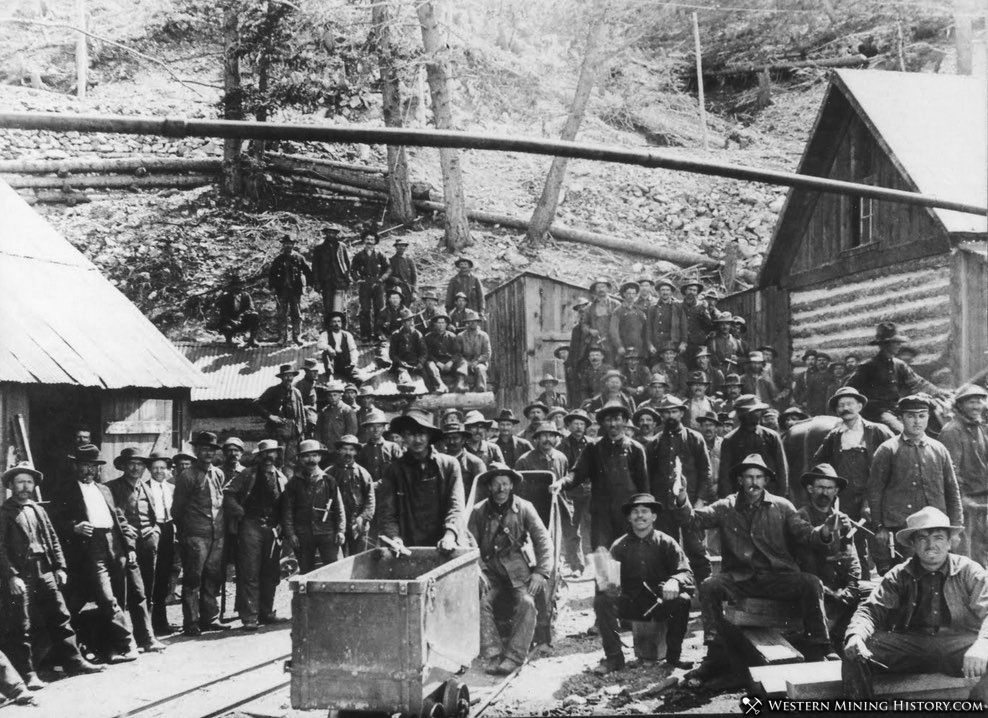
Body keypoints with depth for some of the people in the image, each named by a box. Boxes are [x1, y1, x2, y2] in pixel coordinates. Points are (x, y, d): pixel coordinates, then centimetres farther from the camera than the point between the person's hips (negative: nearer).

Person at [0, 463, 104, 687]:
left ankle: (73, 661, 15)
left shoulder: (38, 510, 16)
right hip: (20, 574, -6)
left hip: (45, 571, 6)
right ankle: (28, 674, 3)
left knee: (60, 617, 8)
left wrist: (60, 567, 6)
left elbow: (54, 540, 16)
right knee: (21, 626, -2)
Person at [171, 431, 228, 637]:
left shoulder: (219, 474, 13)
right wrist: (182, 532, 4)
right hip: (195, 535, -5)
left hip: (218, 534, 5)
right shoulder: (187, 476, -3)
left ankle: (210, 618, 18)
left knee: (213, 578, 9)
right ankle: (191, 623, 1)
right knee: (193, 579, -4)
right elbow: (176, 509, 2)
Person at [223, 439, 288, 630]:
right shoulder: (248, 475, 0)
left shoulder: (282, 479, 13)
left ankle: (266, 613, 21)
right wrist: (239, 513, -10)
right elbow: (228, 493, -4)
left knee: (271, 573, 9)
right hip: (251, 527, -5)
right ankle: (249, 617, -5)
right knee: (250, 573, -6)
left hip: (272, 529, 5)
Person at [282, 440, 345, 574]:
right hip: (302, 536, 1)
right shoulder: (294, 483, 8)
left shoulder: (329, 481, 7)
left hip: (327, 533, -1)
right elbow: (287, 511, 8)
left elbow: (339, 508, 8)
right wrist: (290, 534, -1)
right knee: (306, 572, 6)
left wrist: (341, 531, 0)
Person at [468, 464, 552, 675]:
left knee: (526, 603, -28)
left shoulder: (524, 508, 3)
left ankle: (513, 657, -25)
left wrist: (541, 572, -12)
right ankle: (493, 656, -25)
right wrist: (479, 573, -12)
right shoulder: (479, 512, 5)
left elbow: (543, 541, 1)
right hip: (490, 571, 1)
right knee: (480, 602, -27)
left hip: (518, 570, -1)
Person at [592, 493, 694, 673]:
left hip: (660, 603, -1)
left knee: (681, 600, -32)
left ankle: (673, 658, -12)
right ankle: (613, 657, -11)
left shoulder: (666, 543, -1)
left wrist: (674, 581, -33)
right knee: (601, 601, -24)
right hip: (631, 603, 1)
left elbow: (686, 573, -9)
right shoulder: (619, 546, 3)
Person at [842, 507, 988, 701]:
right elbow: (871, 609, 4)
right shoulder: (899, 576, 12)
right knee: (854, 653, -21)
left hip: (958, 645, -2)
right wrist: (855, 636, -20)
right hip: (909, 645, 2)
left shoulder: (969, 571, 6)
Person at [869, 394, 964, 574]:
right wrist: (879, 528, -3)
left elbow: (952, 492, 16)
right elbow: (874, 492, 2)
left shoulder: (939, 450, 12)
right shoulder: (887, 450, 1)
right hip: (898, 529, -3)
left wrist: (956, 528, 8)